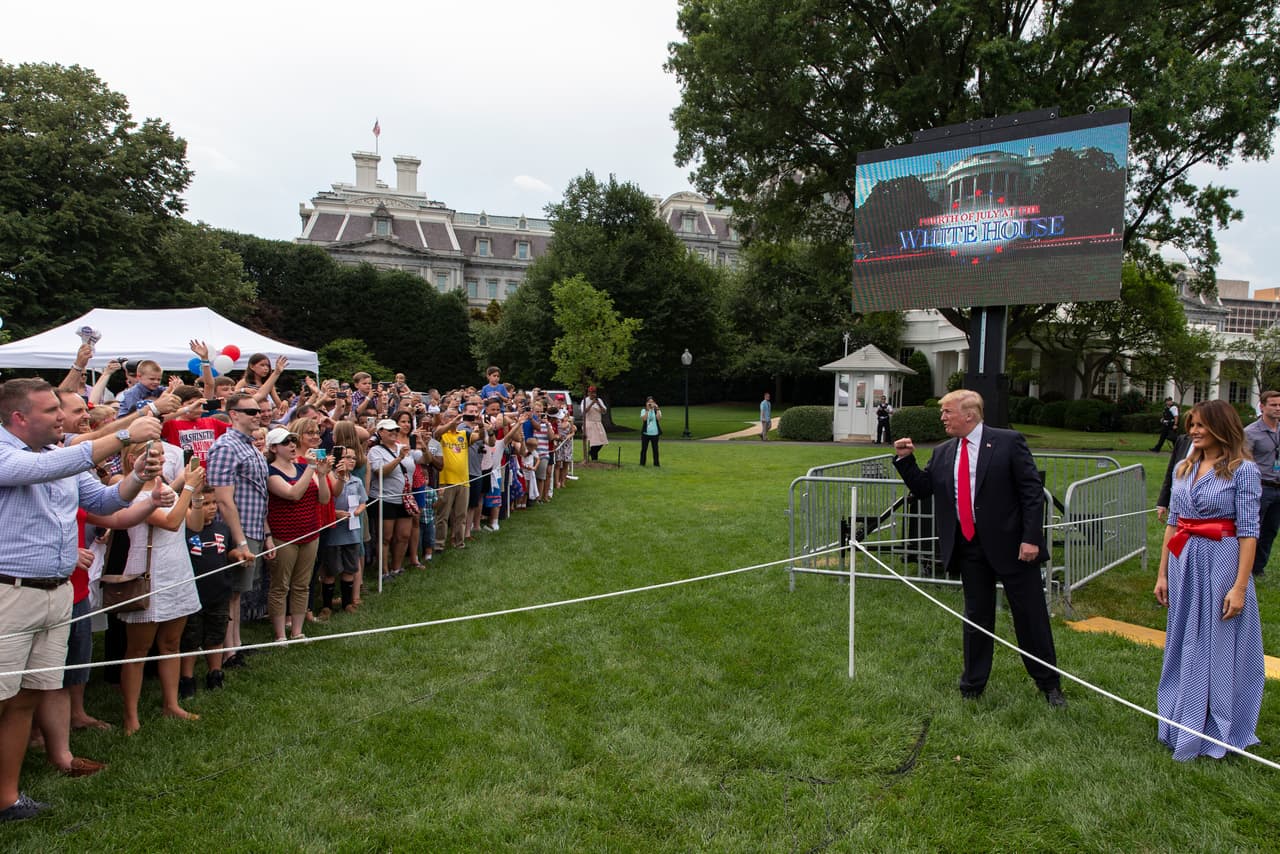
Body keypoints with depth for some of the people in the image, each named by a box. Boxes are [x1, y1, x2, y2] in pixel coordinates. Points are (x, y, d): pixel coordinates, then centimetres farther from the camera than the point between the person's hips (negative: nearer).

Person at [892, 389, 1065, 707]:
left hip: (1010, 545, -4)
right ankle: (973, 685, 27)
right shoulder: (942, 453, 8)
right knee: (976, 615, 14)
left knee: (1030, 614, 6)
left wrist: (1031, 537, -15)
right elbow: (923, 488, 13)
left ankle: (1049, 684, 25)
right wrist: (905, 460, -2)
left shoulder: (1008, 442, -7)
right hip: (969, 547, 4)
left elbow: (1033, 491, -9)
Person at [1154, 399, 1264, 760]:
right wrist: (1163, 573, 9)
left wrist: (1240, 586, -16)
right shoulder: (1184, 469, 8)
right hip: (1184, 566, 6)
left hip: (1222, 564, -5)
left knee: (1220, 647, 4)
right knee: (1184, 645, 13)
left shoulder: (1243, 470, -8)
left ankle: (1218, 733, 19)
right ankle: (1182, 725, 28)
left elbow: (1248, 531, -11)